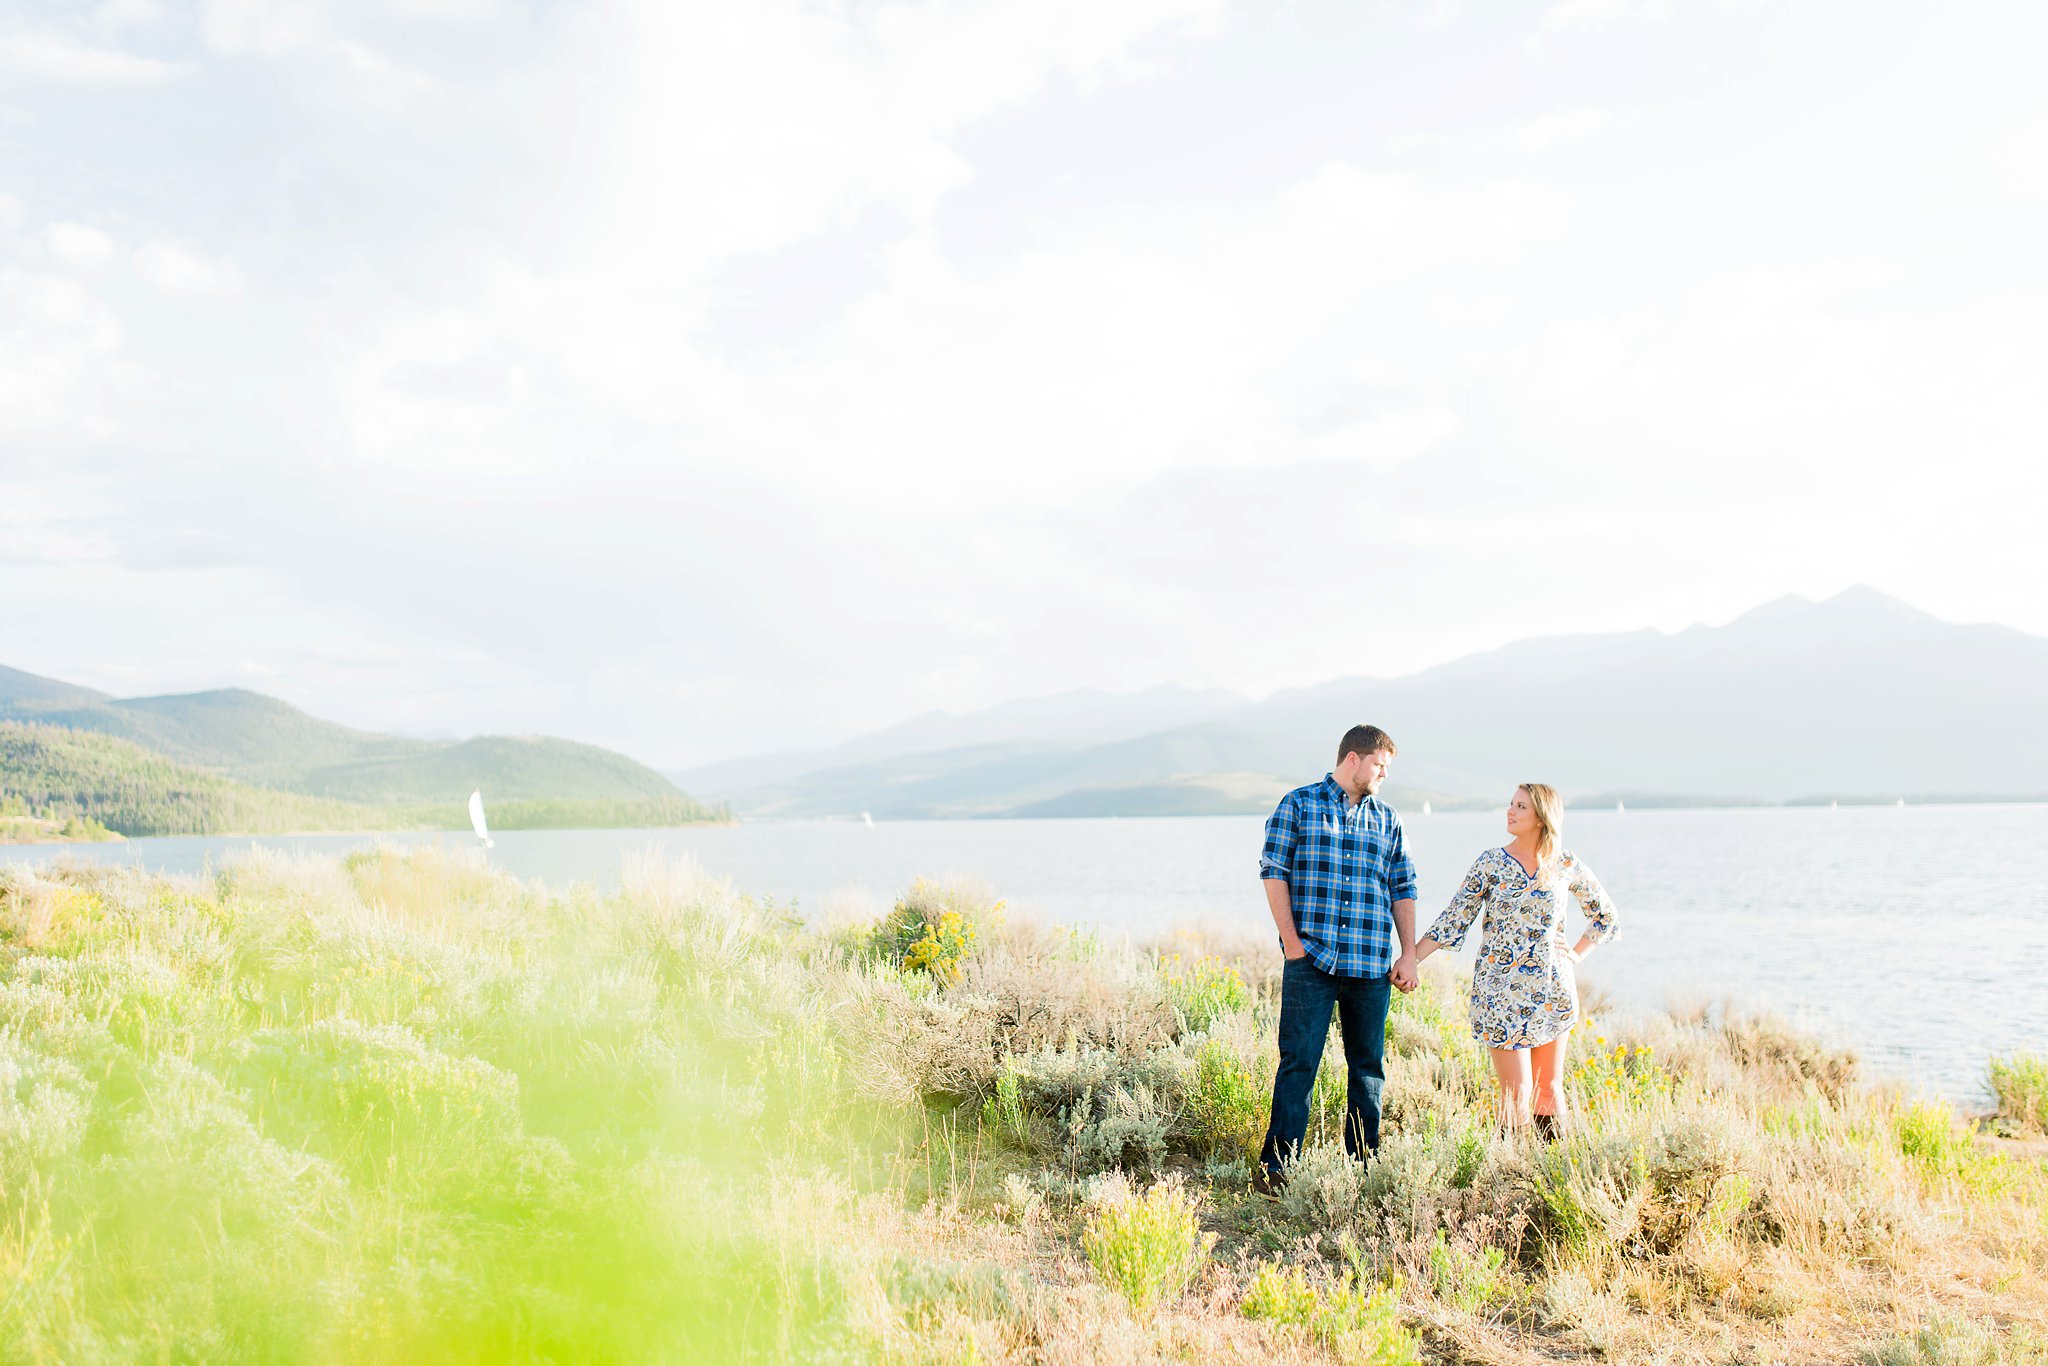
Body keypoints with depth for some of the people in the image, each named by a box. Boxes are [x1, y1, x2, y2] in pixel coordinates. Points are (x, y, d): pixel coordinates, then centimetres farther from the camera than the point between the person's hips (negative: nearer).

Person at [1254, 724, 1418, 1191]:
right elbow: (1273, 871, 0)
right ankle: (1276, 1165, -2)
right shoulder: (1298, 804, 5)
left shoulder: (1387, 820, 17)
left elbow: (1402, 889, 18)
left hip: (1371, 964, 4)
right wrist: (1291, 940, -8)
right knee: (1299, 1061, -7)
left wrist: (1409, 954, 9)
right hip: (1311, 959, -4)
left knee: (1368, 1065, 9)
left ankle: (1364, 1164, 19)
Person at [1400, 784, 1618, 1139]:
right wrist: (1411, 959, -12)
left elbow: (1604, 914, 18)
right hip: (1501, 991, -2)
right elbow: (1453, 920, -4)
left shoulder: (1567, 866, 2)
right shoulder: (1490, 863, -2)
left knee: (1549, 1087, 8)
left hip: (1551, 989, 2)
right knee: (1517, 1093, -5)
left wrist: (1576, 955, 8)